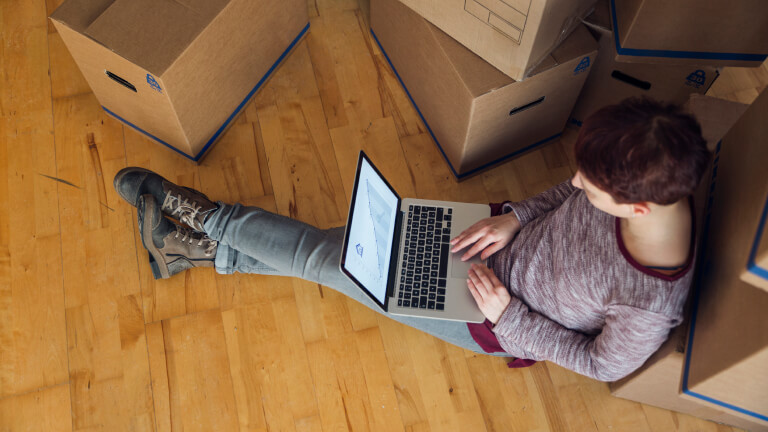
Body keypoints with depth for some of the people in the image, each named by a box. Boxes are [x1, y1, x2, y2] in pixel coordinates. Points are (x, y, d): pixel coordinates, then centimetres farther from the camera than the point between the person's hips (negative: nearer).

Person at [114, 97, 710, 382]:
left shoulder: (650, 306, -33)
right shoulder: (641, 185, -18)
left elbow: (604, 364, -16)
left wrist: (509, 317, -19)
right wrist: (516, 216, -13)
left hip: (498, 325, -5)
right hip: (507, 243, 5)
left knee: (324, 258, -4)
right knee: (337, 246, -1)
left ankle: (208, 216, 18)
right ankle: (206, 249, 20)